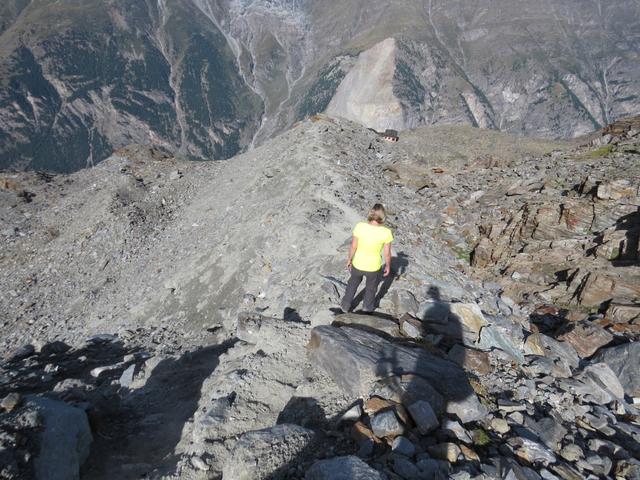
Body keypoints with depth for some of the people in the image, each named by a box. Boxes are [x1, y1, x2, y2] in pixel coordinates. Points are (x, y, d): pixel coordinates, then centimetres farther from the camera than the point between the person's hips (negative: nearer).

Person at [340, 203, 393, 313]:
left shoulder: (360, 226, -25)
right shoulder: (386, 232, -27)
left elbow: (353, 246, -14)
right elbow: (387, 253, -14)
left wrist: (349, 259, 5)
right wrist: (388, 266, 5)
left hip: (358, 264, 1)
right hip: (373, 267, -1)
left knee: (353, 283, 33)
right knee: (371, 287, 31)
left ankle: (346, 305, 51)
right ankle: (367, 308, 55)